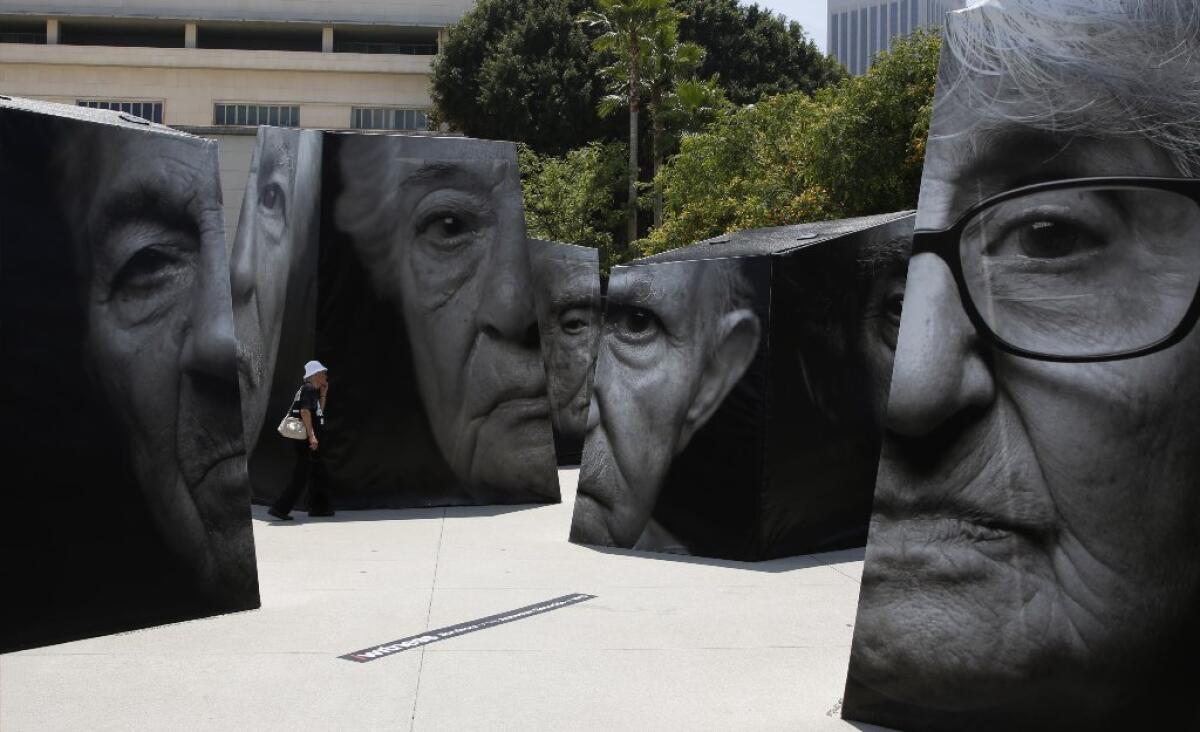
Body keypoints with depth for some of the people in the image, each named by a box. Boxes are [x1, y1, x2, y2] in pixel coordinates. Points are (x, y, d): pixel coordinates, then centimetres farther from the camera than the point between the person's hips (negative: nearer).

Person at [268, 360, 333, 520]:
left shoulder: (313, 390, 17)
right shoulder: (309, 389, -12)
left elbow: (319, 411, 25)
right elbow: (305, 412, -23)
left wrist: (323, 394, 16)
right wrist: (312, 436, -27)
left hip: (309, 441, 10)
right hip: (307, 440, -10)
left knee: (319, 475, 16)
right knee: (301, 477, -10)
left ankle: (318, 507, 24)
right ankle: (279, 507, -9)